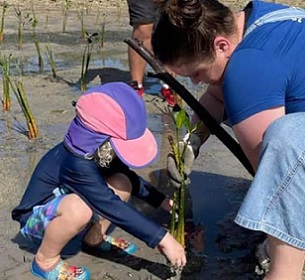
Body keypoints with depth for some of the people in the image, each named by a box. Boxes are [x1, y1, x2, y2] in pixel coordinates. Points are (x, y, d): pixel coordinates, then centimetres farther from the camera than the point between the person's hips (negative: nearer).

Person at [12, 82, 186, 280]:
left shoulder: (98, 150, -12)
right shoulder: (76, 164, -36)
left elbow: (130, 178, 6)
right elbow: (114, 208, -36)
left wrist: (161, 200, -2)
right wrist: (162, 238, -34)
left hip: (64, 200, 8)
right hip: (37, 217, -7)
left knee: (122, 184, -10)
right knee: (79, 208, -38)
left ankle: (93, 239, 11)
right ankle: (45, 261, -11)